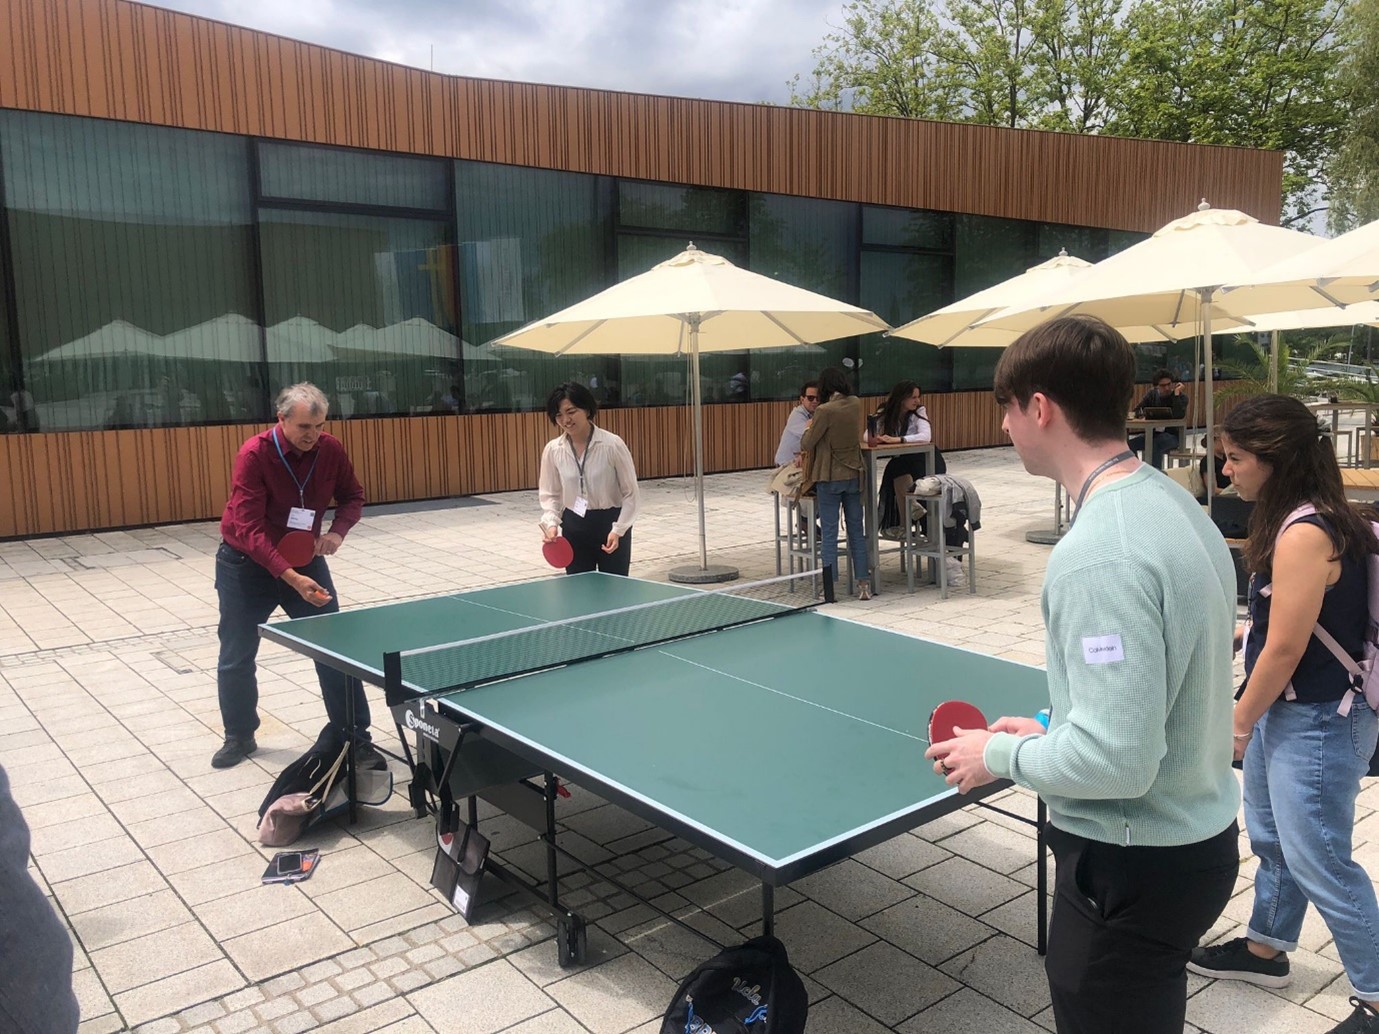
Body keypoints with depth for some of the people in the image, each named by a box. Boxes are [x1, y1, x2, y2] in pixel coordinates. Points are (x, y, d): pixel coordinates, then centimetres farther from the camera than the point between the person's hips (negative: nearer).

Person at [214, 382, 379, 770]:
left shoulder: (330, 450, -12)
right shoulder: (254, 454, -24)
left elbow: (352, 496, 6)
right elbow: (248, 529, -29)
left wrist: (338, 531, -16)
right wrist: (291, 578, -39)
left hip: (305, 559, 3)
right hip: (247, 564, -2)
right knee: (236, 658, 9)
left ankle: (356, 738, 7)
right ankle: (239, 736, 32)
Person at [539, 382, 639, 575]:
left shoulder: (613, 444, -13)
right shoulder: (552, 450, -3)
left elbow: (630, 493, -7)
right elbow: (549, 494, 7)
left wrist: (618, 530, -15)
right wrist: (551, 523, -10)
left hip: (612, 525, -3)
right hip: (574, 527, 3)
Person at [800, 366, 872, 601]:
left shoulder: (825, 411, -17)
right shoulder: (856, 404, 1)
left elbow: (806, 444, -11)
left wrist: (808, 428, 9)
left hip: (830, 477, -5)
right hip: (854, 474, 5)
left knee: (829, 533, 2)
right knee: (856, 531, 11)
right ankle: (864, 583, 13)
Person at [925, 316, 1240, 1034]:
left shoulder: (1100, 555, -29)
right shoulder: (1172, 503, 2)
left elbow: (1116, 761, -30)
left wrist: (1002, 755, -13)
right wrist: (1055, 729, 10)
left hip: (1131, 868, -9)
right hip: (1200, 837, 9)